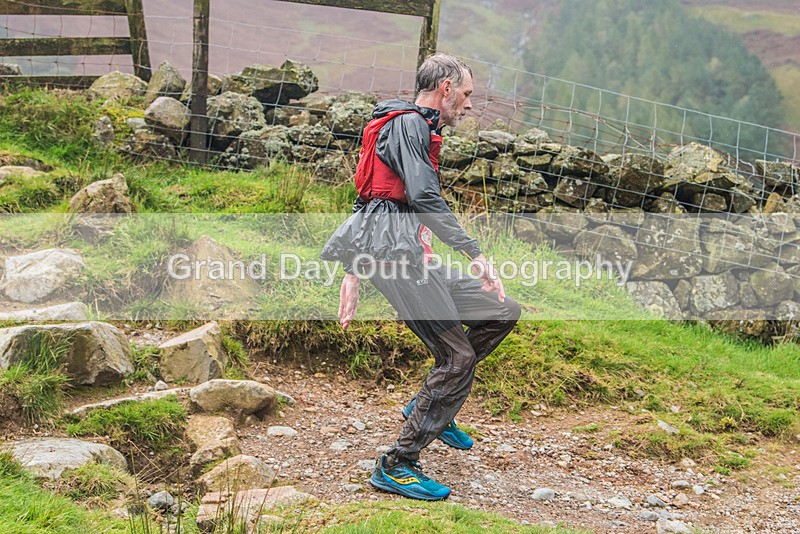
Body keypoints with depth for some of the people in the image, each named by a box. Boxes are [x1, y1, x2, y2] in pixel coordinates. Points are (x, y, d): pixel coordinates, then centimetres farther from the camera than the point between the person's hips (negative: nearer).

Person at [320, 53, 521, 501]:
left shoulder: (418, 130, 28)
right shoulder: (409, 125, -5)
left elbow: (369, 204, 27)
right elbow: (425, 198, -20)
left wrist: (353, 275, 24)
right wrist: (474, 252, -23)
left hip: (409, 258, 10)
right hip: (394, 251, -10)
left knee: (504, 313, 8)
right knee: (458, 356, -12)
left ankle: (431, 406, 14)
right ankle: (397, 467, -6)